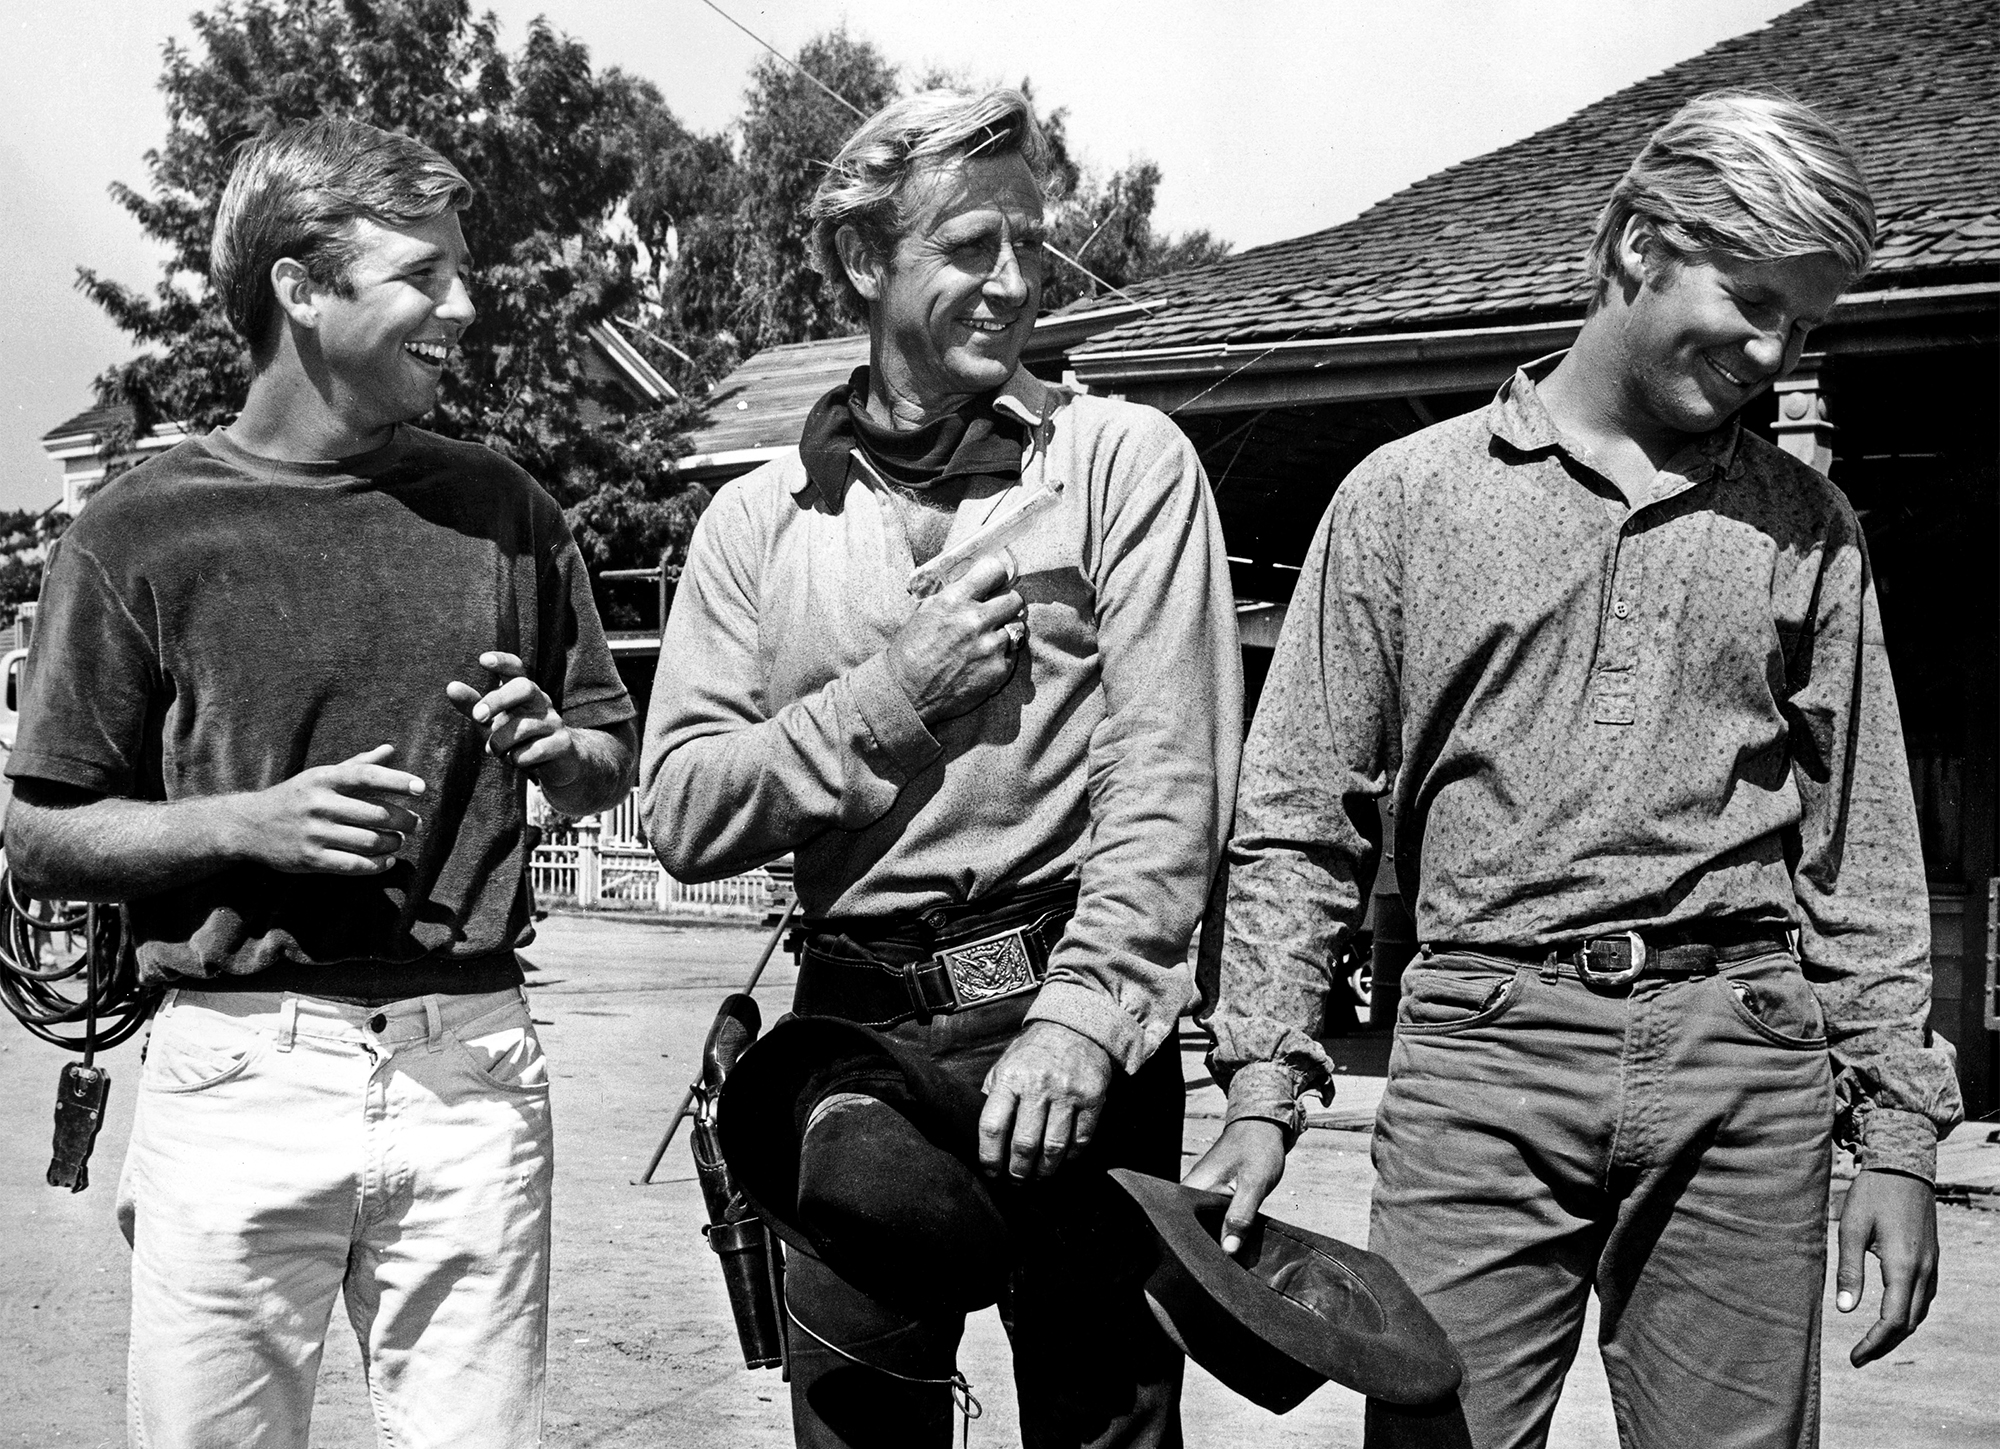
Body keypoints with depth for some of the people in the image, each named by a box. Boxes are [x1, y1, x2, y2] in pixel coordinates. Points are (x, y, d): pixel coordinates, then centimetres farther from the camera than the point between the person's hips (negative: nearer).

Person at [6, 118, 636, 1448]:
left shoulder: (504, 510, 9)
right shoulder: (139, 533, -1)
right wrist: (254, 820, -13)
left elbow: (612, 761, 17)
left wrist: (550, 746, -6)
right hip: (238, 1072, -2)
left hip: (471, 1063, 2)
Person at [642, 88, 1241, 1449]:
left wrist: (1083, 1012, -19)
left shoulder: (1124, 459, 0)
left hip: (1075, 1024, -2)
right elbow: (684, 814, 2)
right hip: (853, 1029, 3)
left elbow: (1170, 774, -8)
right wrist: (893, 694, -8)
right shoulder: (759, 519, 9)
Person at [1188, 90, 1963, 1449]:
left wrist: (1899, 1134, 6)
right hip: (1481, 1047, -2)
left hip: (1744, 1071, 2)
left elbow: (1862, 849, 12)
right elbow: (1302, 822, 5)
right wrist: (1264, 1085, -4)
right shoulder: (1408, 494, 6)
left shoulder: (1808, 524, 13)